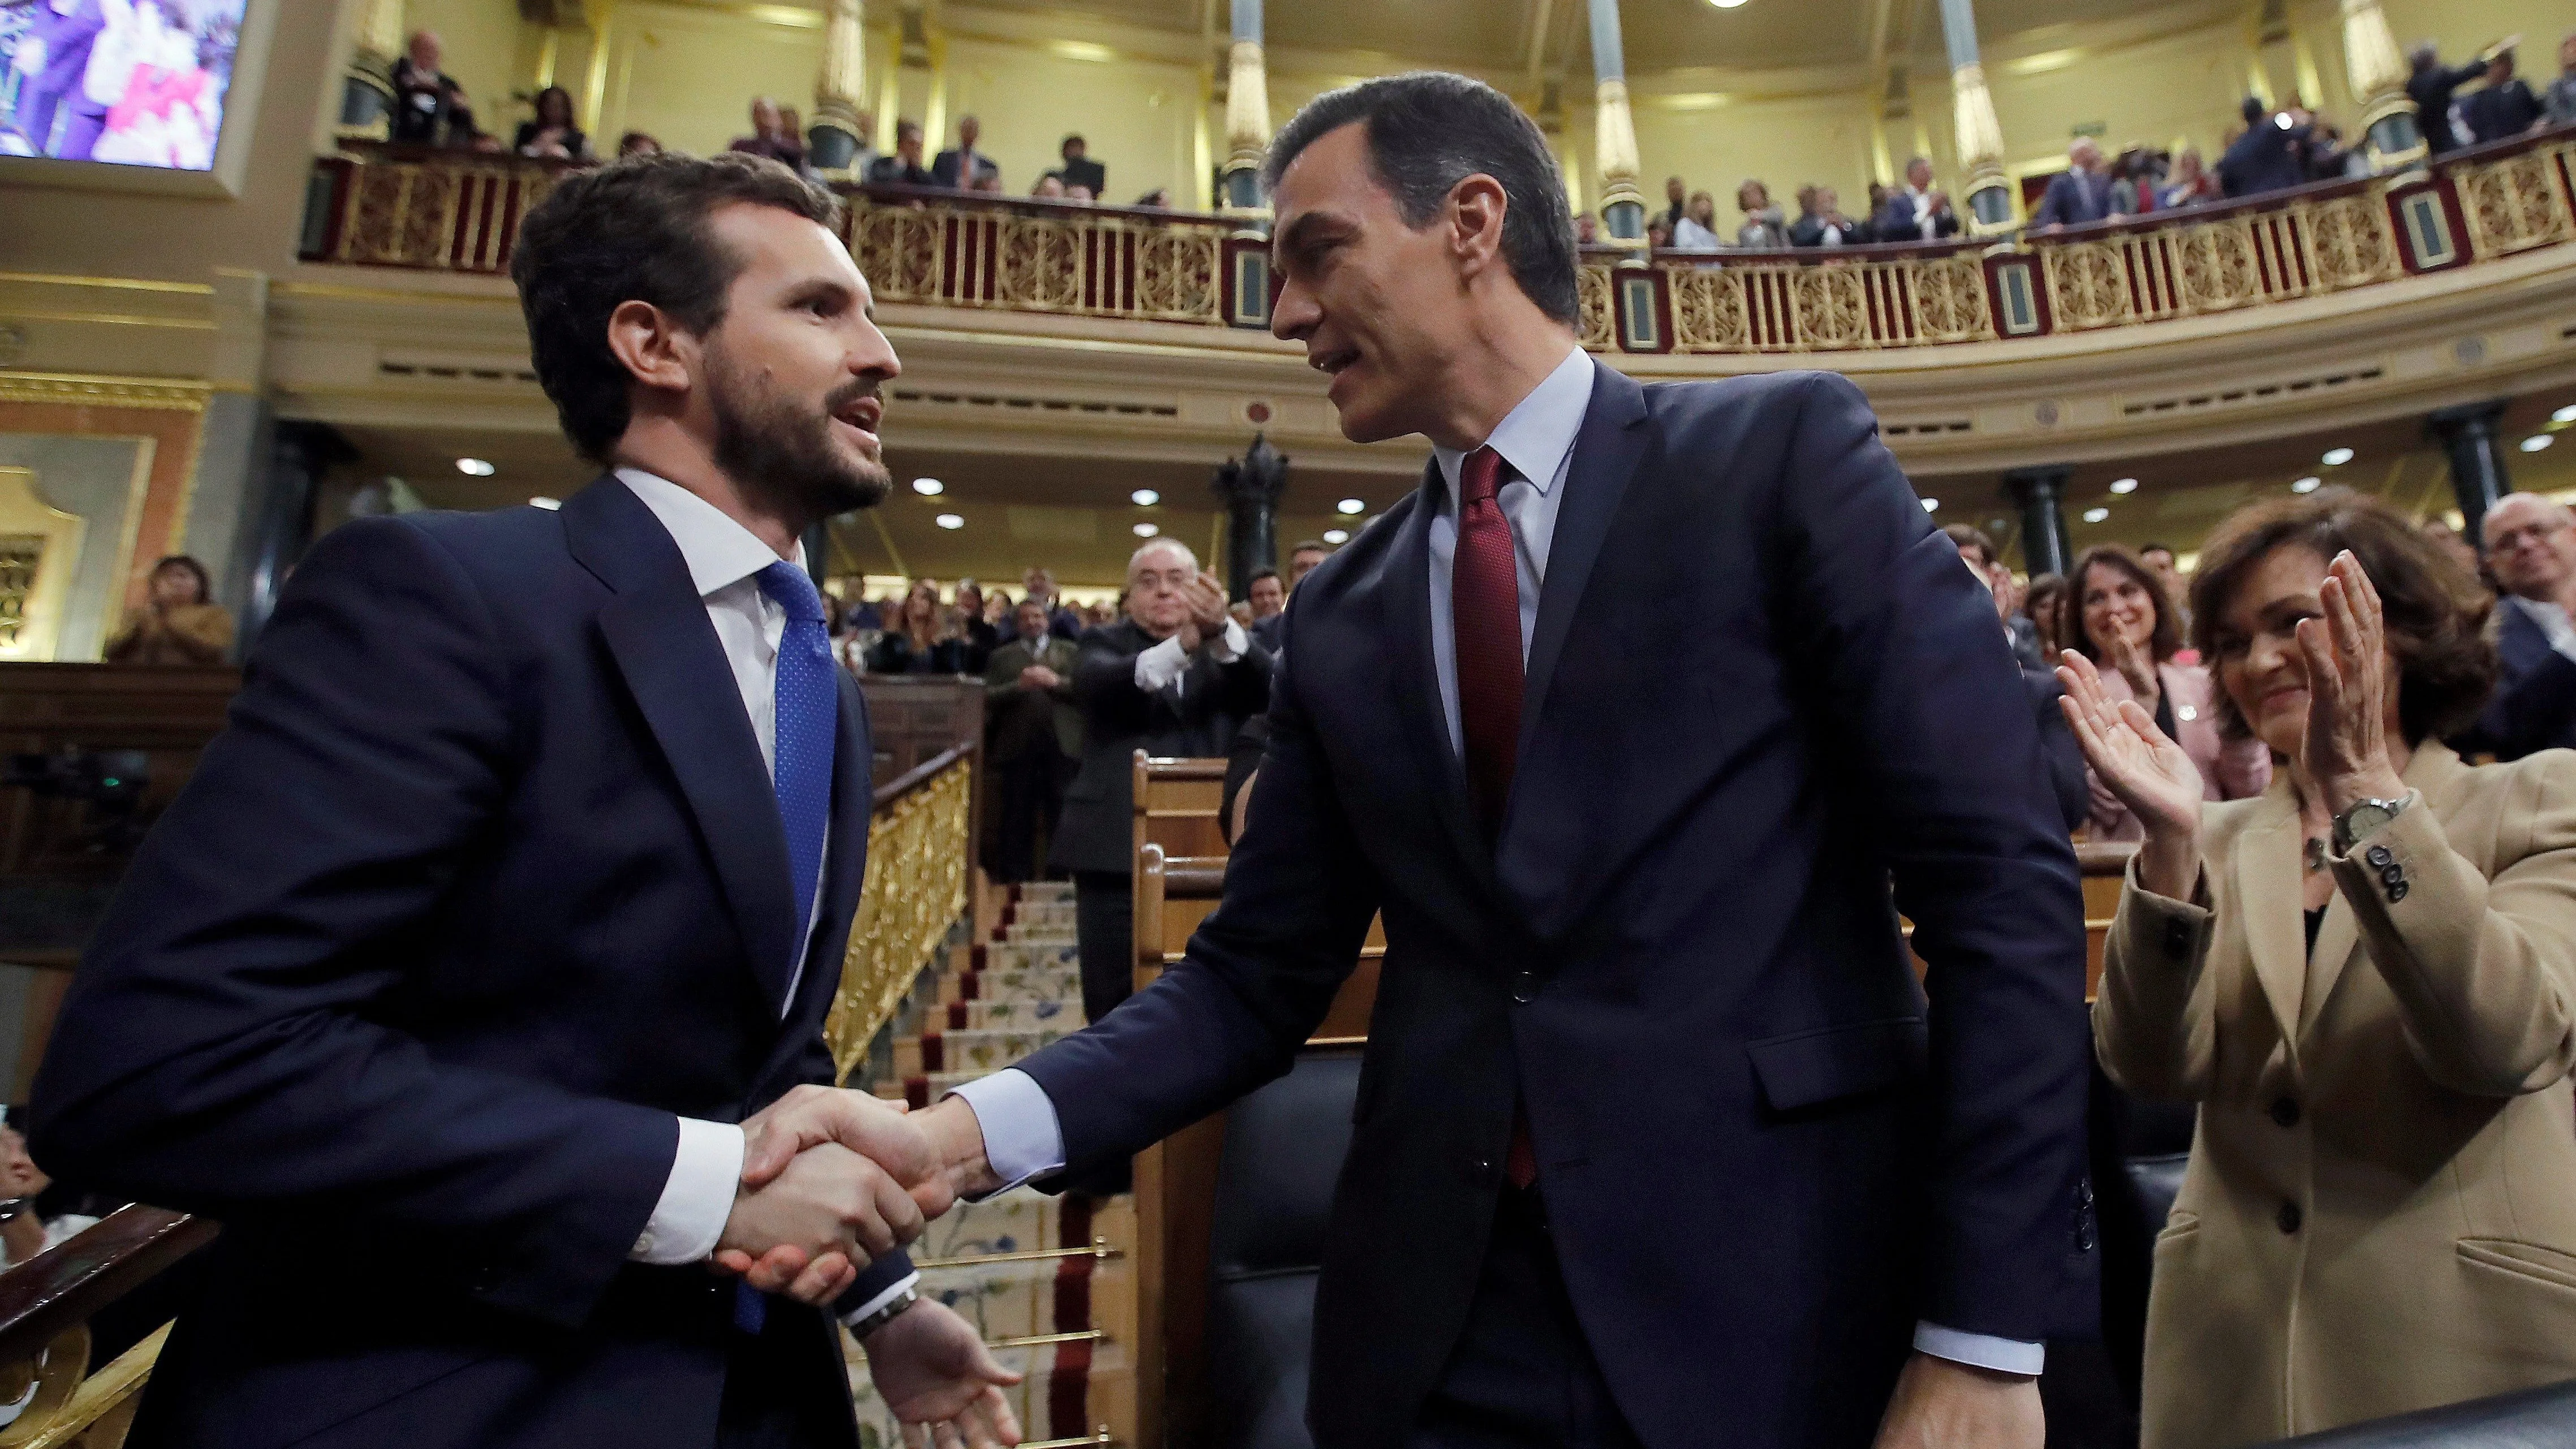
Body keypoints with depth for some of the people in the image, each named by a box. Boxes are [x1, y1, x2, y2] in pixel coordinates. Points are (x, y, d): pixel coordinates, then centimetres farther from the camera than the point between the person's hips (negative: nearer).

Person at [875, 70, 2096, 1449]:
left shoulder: (1784, 451, -4)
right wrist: (965, 1131, -9)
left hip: (1770, 1309, -3)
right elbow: (1255, 973, 5)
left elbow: (2001, 885, -8)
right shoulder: (1340, 612, 7)